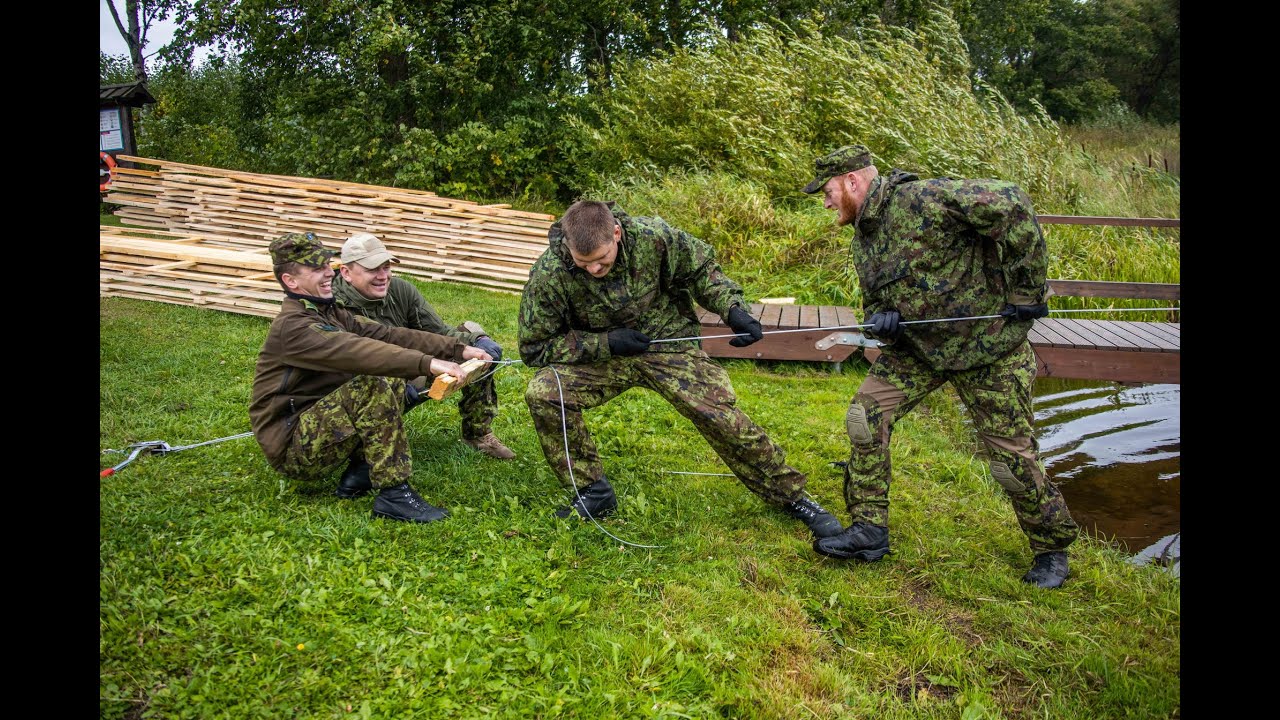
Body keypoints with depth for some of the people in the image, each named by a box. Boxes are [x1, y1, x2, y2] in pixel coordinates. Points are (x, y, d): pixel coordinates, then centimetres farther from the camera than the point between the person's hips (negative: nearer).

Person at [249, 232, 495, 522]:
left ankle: (359, 473, -1)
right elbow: (357, 351, -34)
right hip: (290, 451, -9)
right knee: (371, 386, -26)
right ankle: (393, 495, -24)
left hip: (314, 425, 9)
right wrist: (427, 363, -42)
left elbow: (387, 335, 2)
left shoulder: (329, 313, 11)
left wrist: (457, 349, -7)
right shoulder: (293, 326, -18)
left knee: (392, 380, 5)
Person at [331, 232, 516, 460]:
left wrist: (479, 340, -21)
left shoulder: (400, 290, -4)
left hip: (413, 380, 6)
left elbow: (439, 333, -1)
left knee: (471, 332, -1)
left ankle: (478, 433, 4)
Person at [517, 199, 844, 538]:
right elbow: (533, 348, -15)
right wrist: (605, 343, -24)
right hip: (597, 355, 0)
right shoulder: (549, 274, -24)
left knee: (723, 416, -11)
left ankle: (792, 496, 12)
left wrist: (733, 308, -17)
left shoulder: (653, 236, -21)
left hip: (666, 342, 0)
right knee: (542, 393, -25)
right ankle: (592, 492, -6)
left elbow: (701, 269, 0)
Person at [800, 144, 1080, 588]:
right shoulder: (863, 240, 5)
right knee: (866, 415, -8)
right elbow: (875, 301, 15)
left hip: (988, 345, -7)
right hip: (917, 347, 7)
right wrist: (882, 320, -12)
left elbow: (1012, 206, -27)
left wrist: (1027, 289, -24)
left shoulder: (922, 200, -23)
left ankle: (1052, 548, 24)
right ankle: (869, 530, 2)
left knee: (1012, 457, 0)